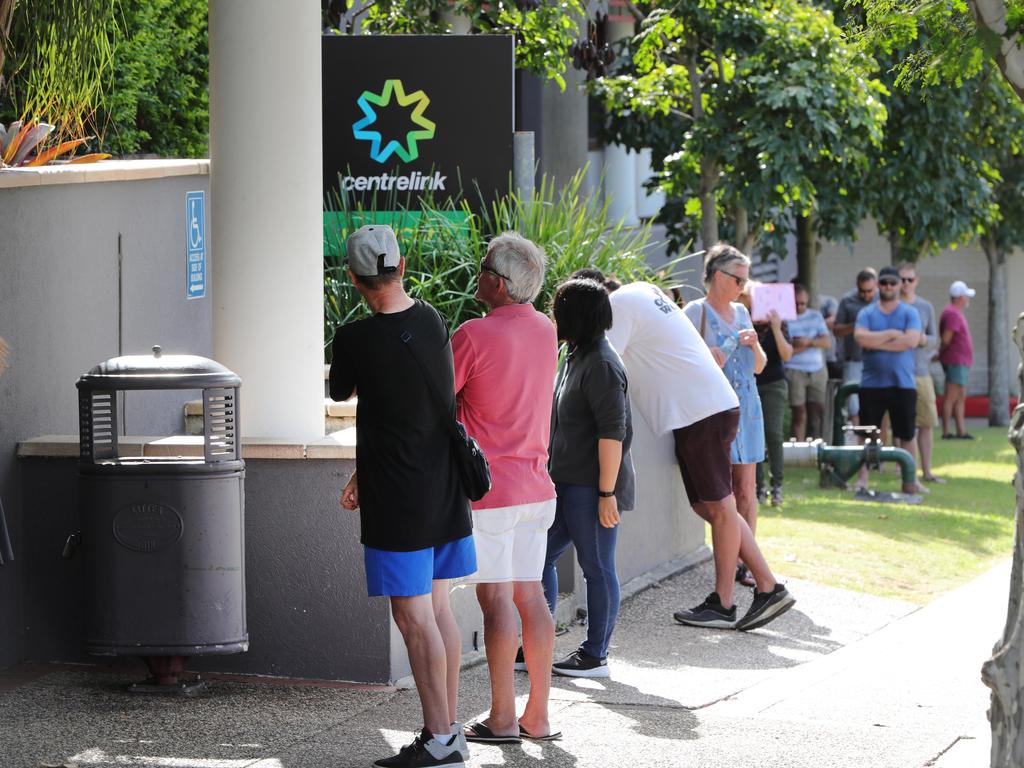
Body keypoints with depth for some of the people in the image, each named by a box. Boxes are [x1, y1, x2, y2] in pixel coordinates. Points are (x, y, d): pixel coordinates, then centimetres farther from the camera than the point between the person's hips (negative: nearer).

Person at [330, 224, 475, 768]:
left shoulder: (355, 340, -18)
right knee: (437, 608, 14)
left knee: (414, 616, -2)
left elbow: (341, 393, 4)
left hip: (398, 499, -7)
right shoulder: (433, 323, 3)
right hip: (444, 488, 7)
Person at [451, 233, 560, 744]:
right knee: (530, 596, 9)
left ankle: (502, 718, 1)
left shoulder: (475, 335, -15)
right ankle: (538, 715, 12)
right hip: (535, 487, 7)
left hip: (487, 490, -7)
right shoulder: (545, 333, 7)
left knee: (496, 599, -2)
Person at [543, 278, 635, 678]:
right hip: (566, 482, 10)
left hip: (591, 488, -10)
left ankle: (595, 656, 8)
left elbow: (612, 433, -21)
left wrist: (607, 493, -22)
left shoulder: (601, 366, -17)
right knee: (539, 557, 12)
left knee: (597, 568, 0)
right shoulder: (574, 357, 14)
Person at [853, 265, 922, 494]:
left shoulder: (910, 313, 4)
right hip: (872, 383, 1)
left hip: (903, 383, -1)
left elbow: (912, 340, -13)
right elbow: (861, 337, -12)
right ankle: (863, 477, 6)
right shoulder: (866, 313, 7)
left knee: (905, 434, 4)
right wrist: (892, 334, -10)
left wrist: (877, 343, -10)